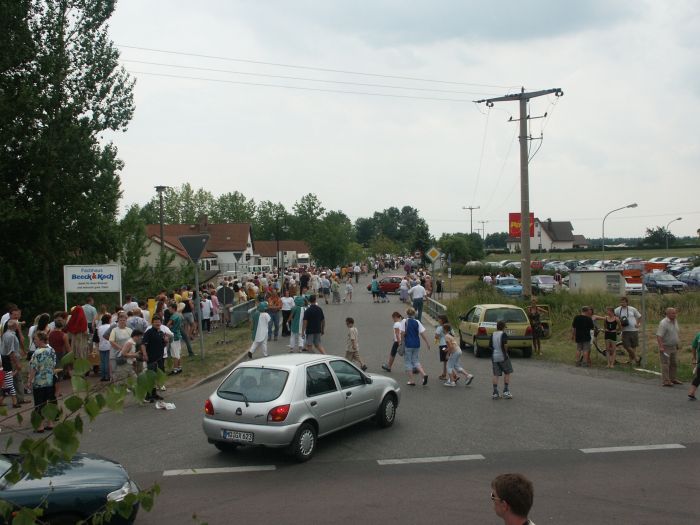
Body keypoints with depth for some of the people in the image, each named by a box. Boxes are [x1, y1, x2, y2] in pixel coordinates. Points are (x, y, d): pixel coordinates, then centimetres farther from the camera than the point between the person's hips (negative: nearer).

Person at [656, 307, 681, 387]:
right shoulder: (664, 323, -19)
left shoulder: (675, 321, 8)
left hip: (673, 347, 9)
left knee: (674, 363, 15)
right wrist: (661, 347, -31)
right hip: (665, 347, -9)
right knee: (665, 364, -6)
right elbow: (659, 336, -25)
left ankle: (673, 379, 26)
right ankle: (666, 381, -4)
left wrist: (678, 343, 19)